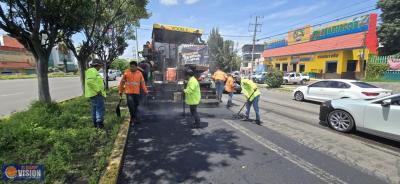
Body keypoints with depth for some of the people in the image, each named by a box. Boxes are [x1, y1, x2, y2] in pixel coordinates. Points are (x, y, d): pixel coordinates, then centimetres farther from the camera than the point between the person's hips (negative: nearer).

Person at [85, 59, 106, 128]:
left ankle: (95, 123, 20)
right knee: (100, 108, -9)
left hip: (94, 93, 11)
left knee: (95, 108, 14)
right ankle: (99, 123, -9)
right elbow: (90, 81, -27)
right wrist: (97, 90, -24)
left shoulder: (92, 71, 20)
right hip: (96, 93, -11)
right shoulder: (93, 71, -13)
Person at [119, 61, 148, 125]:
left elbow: (142, 83, 7)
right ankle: (135, 118, 4)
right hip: (129, 92, -2)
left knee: (136, 106, 10)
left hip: (137, 93, 2)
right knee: (131, 105, -11)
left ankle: (134, 119, 27)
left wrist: (145, 91, 0)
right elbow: (122, 82, 6)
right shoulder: (126, 72, -1)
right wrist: (121, 91, 8)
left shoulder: (139, 73, 4)